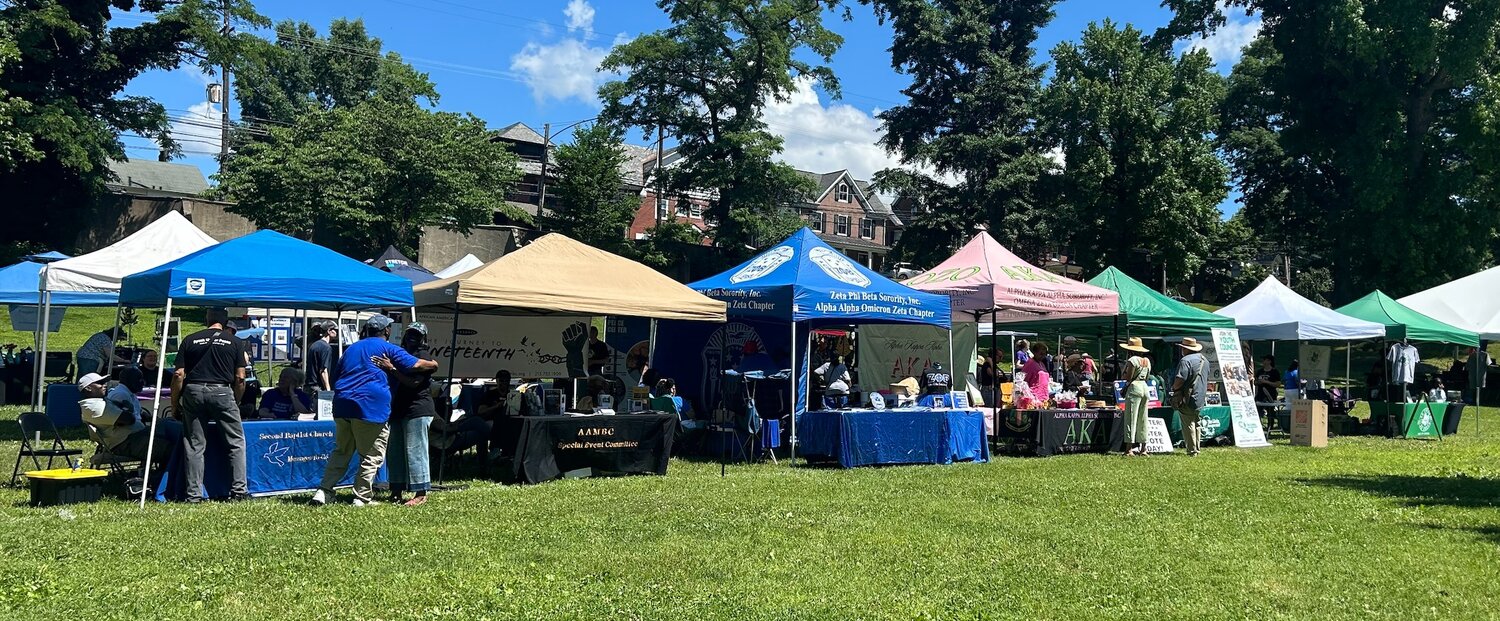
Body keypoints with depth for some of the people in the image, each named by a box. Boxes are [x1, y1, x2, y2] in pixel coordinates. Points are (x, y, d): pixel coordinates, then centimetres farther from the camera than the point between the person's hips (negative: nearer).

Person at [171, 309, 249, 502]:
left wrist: (174, 402, 11)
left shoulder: (190, 340, 11)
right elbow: (240, 378, 2)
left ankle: (194, 495, 8)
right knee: (236, 442, 7)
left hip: (193, 392, 2)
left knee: (194, 445, 7)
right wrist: (236, 402, 14)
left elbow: (178, 374, 4)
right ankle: (238, 490, 2)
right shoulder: (234, 341, 7)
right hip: (222, 392, -2)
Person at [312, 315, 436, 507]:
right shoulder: (388, 348, 3)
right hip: (370, 407, -7)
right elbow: (416, 365, -4)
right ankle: (362, 498, 3)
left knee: (341, 452, 18)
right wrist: (434, 364, 13)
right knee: (371, 456, 3)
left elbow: (336, 377, 25)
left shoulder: (351, 348, 23)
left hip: (342, 405, 7)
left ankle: (323, 491, 10)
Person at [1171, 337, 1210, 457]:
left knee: (1188, 425, -3)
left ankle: (1192, 451, -1)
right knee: (1196, 424, 17)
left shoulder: (1186, 360, -18)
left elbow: (1179, 380, -23)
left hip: (1188, 399, -9)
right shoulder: (1204, 360, 11)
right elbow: (1206, 379, 20)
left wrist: (1173, 388, -6)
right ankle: (1196, 449, 23)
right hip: (1201, 399, 9)